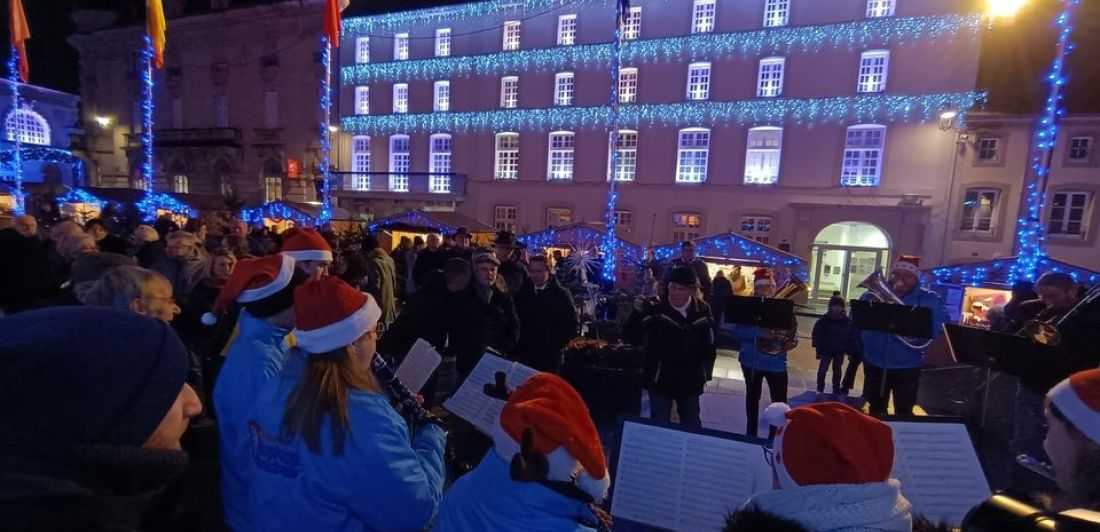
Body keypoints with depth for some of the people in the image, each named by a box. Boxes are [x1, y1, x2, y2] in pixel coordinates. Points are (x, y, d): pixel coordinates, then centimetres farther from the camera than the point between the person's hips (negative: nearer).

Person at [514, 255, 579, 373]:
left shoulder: (562, 294, -4)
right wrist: (521, 342, -1)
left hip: (550, 357, -2)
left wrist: (556, 345, -10)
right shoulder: (523, 293, 6)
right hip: (524, 354, 3)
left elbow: (572, 324, -4)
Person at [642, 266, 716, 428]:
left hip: (691, 381, 3)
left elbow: (709, 345, 8)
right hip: (660, 380, -3)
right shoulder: (657, 309, -14)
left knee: (692, 425, 20)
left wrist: (706, 372, 8)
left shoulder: (702, 310, -4)